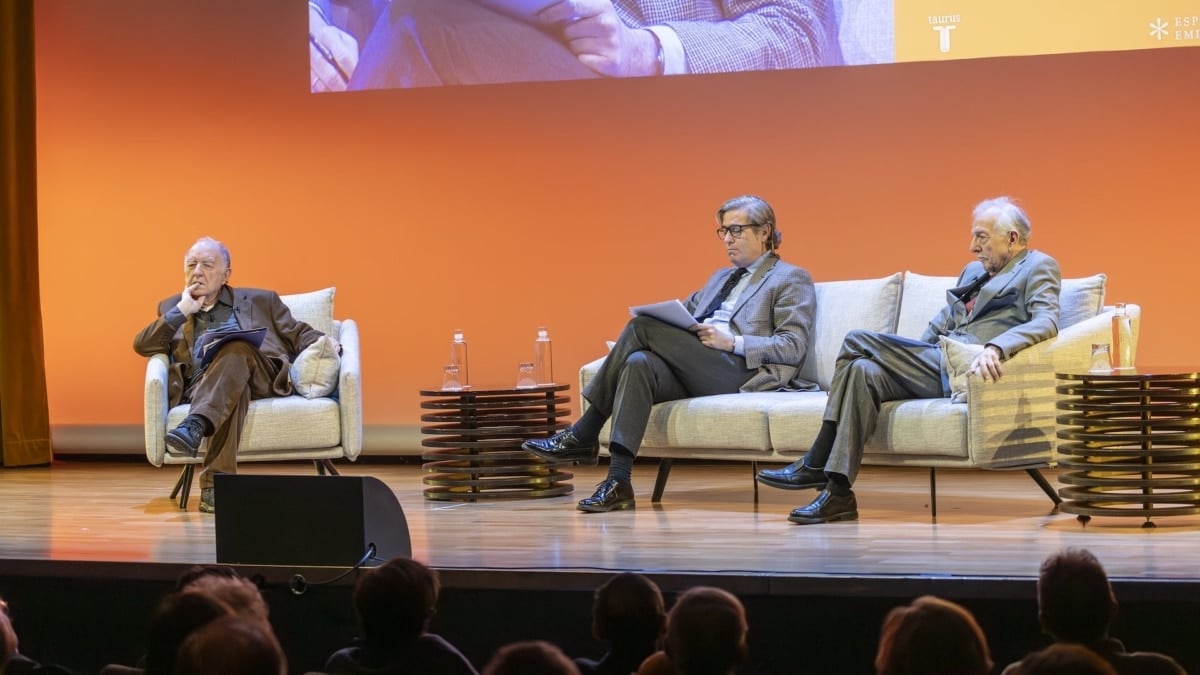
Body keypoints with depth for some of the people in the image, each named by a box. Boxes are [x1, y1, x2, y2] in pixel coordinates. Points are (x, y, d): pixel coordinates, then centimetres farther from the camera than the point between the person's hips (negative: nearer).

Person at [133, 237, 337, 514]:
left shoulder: (260, 301, 26)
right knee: (234, 389, -38)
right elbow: (142, 346, 13)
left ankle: (194, 428, -57)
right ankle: (219, 481, -52)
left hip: (262, 379, 0)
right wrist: (183, 310, 4)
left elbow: (299, 334, 20)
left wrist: (324, 342, -3)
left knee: (238, 346, -36)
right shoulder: (172, 308, 27)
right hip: (200, 386, 0)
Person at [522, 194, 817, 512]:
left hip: (738, 373, -6)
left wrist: (733, 342, -15)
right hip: (695, 375, 7)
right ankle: (618, 482, -35)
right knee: (638, 363, -29)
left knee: (642, 327, -21)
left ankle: (585, 434, -20)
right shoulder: (721, 278, 33)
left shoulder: (791, 279, 9)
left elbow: (794, 348, -4)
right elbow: (684, 315, 27)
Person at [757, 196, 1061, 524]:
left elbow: (1046, 322, -16)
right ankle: (837, 492, -20)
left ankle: (817, 466, -15)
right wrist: (907, 356, 11)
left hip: (968, 370, -8)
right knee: (864, 370, -17)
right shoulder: (973, 271, 29)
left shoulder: (1038, 267, 2)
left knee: (858, 341, -18)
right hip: (938, 364, 8)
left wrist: (995, 348, -32)